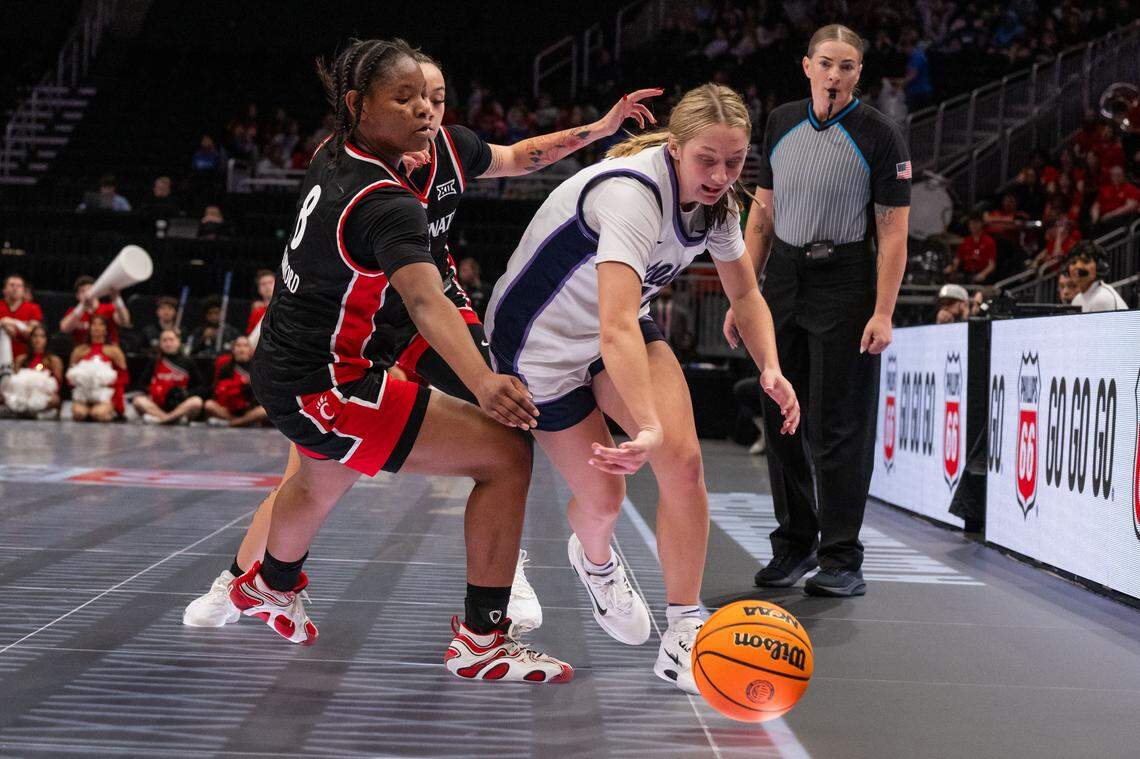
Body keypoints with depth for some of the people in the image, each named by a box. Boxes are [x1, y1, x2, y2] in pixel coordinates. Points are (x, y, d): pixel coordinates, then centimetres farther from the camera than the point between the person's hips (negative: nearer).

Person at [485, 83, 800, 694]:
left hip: (623, 328, 6)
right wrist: (648, 428, -60)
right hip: (539, 339, -6)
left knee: (683, 458, -16)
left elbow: (745, 294, 5)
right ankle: (594, 560, 42)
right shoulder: (633, 193, -37)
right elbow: (616, 328, -49)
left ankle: (683, 636, -7)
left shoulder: (715, 200, -12)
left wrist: (770, 367, -14)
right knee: (602, 496, 2)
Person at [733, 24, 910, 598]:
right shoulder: (782, 123, 8)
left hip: (845, 284, -5)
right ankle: (794, 545, 20)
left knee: (838, 427, -5)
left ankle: (842, 560, 1)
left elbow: (894, 232, -9)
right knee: (780, 418, 7)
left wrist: (883, 313, -16)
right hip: (783, 279, 5)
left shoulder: (879, 136, -7)